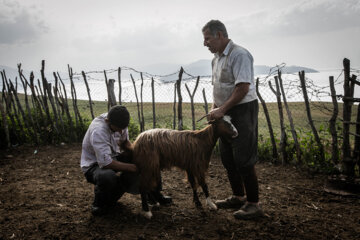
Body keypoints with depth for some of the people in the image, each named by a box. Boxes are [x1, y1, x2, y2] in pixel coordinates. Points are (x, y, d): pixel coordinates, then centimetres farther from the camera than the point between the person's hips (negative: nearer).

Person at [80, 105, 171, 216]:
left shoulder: (119, 123, -11)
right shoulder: (98, 131, -33)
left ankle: (154, 194, 10)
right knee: (107, 177, -42)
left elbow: (125, 142, 8)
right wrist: (132, 167, -33)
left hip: (113, 156, 7)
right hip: (94, 164, -7)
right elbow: (105, 163, -37)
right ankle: (98, 205, -9)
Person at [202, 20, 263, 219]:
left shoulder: (239, 55, -15)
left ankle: (253, 204, 6)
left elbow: (243, 88, -23)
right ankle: (238, 197, 28)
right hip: (226, 113, 10)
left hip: (243, 110, -10)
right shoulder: (216, 58, 14)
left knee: (243, 160, -6)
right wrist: (214, 107, 8)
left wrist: (222, 109, -19)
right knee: (227, 157, 14)